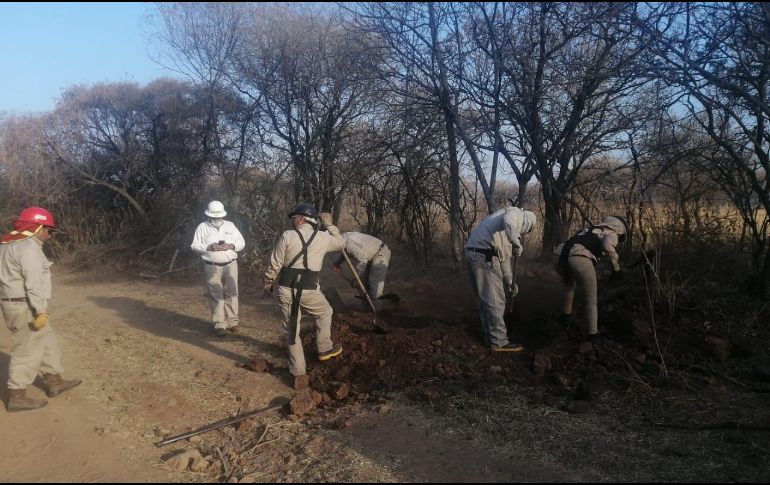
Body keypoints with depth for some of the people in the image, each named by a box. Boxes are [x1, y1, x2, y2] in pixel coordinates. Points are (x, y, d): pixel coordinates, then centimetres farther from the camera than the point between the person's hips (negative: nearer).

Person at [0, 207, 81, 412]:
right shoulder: (28, 248, -17)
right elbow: (34, 283, -23)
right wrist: (41, 311, -23)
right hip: (26, 307, -10)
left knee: (48, 343, 17)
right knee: (27, 351, -1)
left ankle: (54, 383, 26)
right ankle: (17, 397, 6)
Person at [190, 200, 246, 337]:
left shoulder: (230, 225, 9)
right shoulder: (202, 227, 3)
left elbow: (241, 242, 8)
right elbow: (195, 246, -2)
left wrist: (231, 246, -12)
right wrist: (209, 247, -18)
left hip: (230, 265, 2)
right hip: (212, 267, -2)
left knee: (231, 293, 4)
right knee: (216, 296, -2)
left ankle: (232, 322, 13)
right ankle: (220, 325, 3)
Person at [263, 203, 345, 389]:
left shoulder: (287, 236, -4)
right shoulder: (323, 237, 2)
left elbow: (274, 264, -2)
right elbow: (341, 242, 23)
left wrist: (267, 283, 13)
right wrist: (330, 224, 29)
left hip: (286, 289, 0)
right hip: (309, 290, 0)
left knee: (292, 330, 11)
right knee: (325, 312, 31)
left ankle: (299, 374, 13)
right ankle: (325, 349, 36)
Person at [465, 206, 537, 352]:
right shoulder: (517, 213, 4)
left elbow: (504, 257, 34)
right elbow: (508, 222, -25)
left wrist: (510, 282, 36)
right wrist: (517, 244, -21)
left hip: (474, 253, 10)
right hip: (484, 254, -10)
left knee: (484, 299, 17)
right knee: (495, 300, -1)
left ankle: (490, 337, 27)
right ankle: (499, 341, 7)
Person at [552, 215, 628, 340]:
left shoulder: (589, 229, 38)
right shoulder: (611, 233, 19)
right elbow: (607, 245, -6)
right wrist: (617, 266, 4)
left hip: (559, 256, 6)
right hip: (579, 260, -6)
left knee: (570, 284, 40)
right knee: (592, 300, 15)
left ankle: (565, 315, 49)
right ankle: (591, 333, 6)